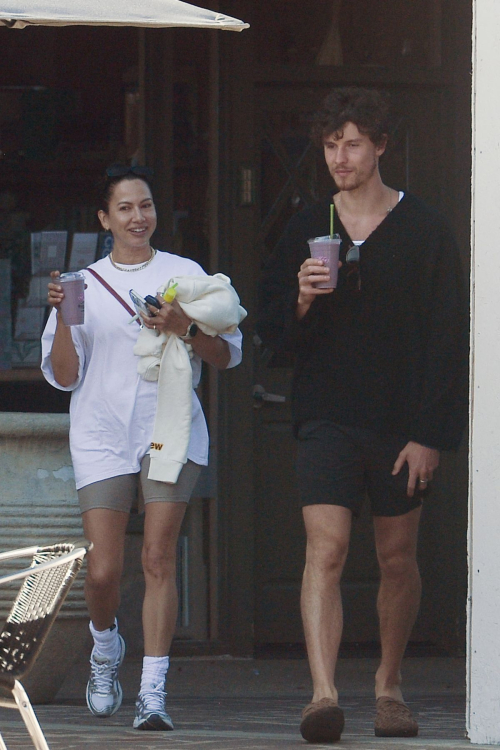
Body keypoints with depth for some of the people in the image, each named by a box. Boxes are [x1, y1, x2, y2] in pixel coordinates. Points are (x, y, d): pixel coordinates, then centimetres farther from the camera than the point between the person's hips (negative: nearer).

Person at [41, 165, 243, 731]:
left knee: (159, 557, -12)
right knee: (103, 570, -6)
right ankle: (106, 648, 26)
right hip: (101, 435, 1)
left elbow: (228, 355, 6)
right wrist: (62, 318, -6)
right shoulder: (83, 284, 12)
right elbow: (64, 376, 9)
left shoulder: (184, 275, 8)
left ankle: (153, 691, -12)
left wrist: (185, 329, -12)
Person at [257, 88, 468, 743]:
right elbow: (273, 331, 12)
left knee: (397, 559, 8)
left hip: (402, 423, -1)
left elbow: (448, 339, -2)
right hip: (327, 418, 1)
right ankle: (323, 692, -24)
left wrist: (429, 434, -8)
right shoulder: (307, 230, 9)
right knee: (326, 547, -15)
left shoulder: (423, 231, 1)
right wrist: (301, 301, -11)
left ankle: (389, 684, 27)